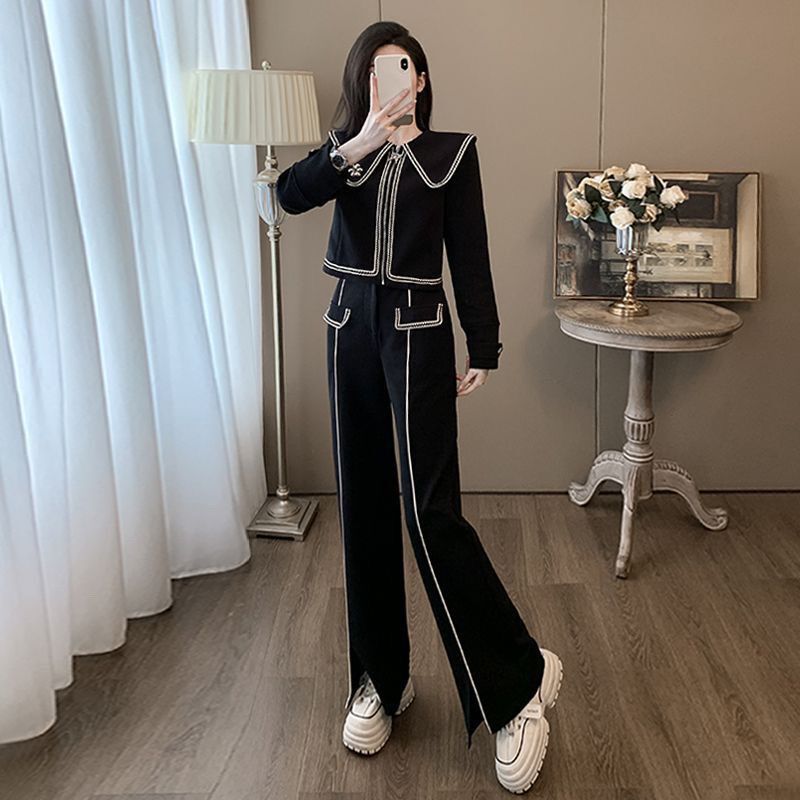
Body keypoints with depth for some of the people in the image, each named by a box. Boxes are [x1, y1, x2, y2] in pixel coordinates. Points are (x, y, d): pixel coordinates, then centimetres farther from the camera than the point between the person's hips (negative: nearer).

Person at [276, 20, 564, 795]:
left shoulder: (452, 150, 4)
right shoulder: (343, 148, 10)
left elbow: (470, 257, 3)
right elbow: (290, 195, -12)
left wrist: (482, 350, 0)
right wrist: (361, 141, -25)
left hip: (419, 332, -4)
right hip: (351, 331, 4)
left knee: (430, 510, -12)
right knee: (362, 506, 7)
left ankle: (518, 678, 2)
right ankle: (379, 677, 21)